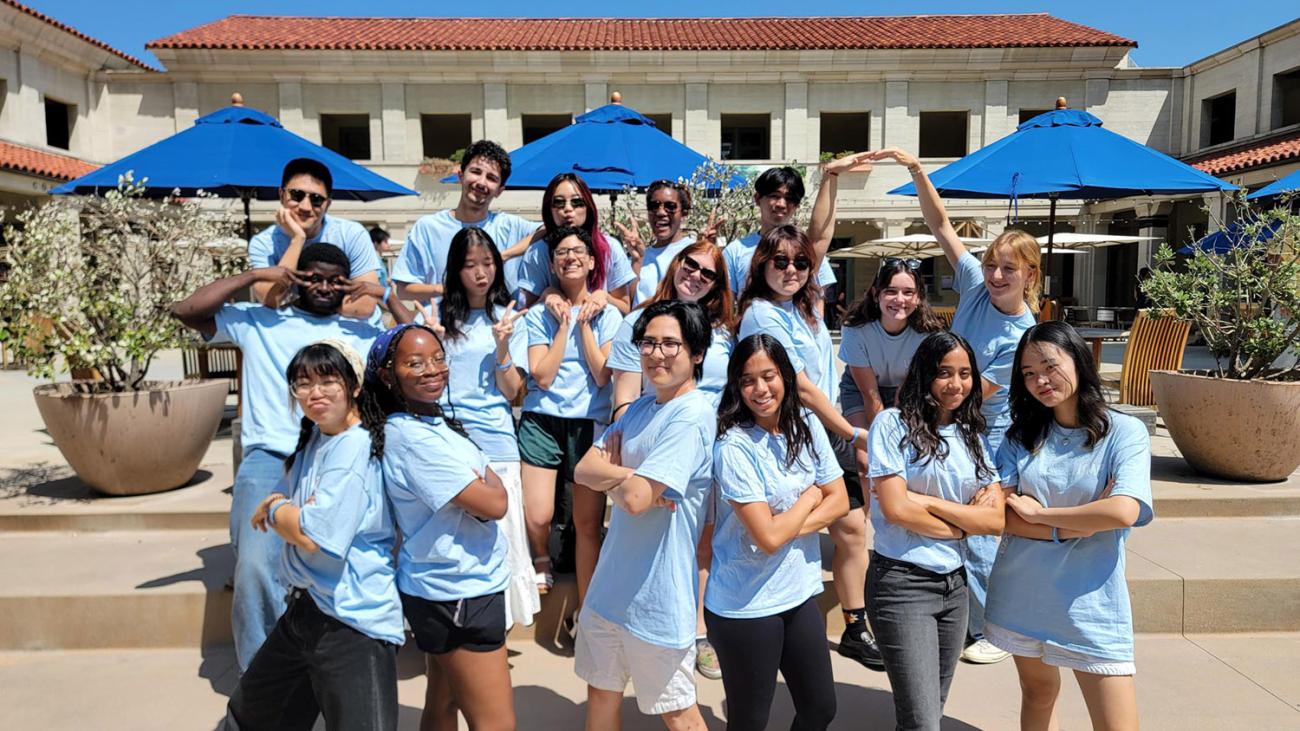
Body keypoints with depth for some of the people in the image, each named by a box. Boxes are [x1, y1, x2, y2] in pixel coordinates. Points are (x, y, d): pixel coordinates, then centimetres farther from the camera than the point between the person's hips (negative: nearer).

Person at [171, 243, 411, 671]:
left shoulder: (362, 334, 19)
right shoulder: (258, 322, 16)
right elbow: (185, 312, 6)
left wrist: (385, 296, 6)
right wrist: (255, 276, 4)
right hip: (270, 460, -1)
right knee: (256, 565, -18)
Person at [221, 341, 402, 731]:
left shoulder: (354, 447, -19)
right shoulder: (312, 439, 9)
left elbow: (314, 537, -23)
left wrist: (274, 509, -5)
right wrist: (284, 511, -9)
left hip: (354, 624, -10)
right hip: (306, 608, 10)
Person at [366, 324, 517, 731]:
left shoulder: (436, 423, 8)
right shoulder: (412, 438, -22)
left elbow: (492, 483, 11)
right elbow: (495, 503, -22)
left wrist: (481, 484, -9)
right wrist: (489, 485, -3)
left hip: (449, 589, 10)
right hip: (460, 596, -10)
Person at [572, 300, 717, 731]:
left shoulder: (691, 416, -21)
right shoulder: (640, 408, 6)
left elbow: (637, 498, -27)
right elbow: (584, 470, 0)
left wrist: (611, 475, -6)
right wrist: (630, 474, -18)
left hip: (656, 592, -8)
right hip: (611, 581, 8)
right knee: (601, 691, 23)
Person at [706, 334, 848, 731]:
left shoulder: (808, 428, 0)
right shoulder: (733, 447, -19)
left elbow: (839, 502, 1)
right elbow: (767, 537, -22)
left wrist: (789, 527, -14)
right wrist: (810, 496, -7)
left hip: (801, 594, 6)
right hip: (746, 605, -6)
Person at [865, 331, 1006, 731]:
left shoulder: (973, 436, 9)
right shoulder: (894, 424, -7)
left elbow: (995, 520, 1)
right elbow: (896, 509, -15)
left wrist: (926, 502, -11)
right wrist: (963, 524, -3)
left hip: (954, 583, 6)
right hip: (902, 582, -6)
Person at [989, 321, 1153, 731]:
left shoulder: (1125, 432, -7)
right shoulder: (1022, 435, 3)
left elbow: (1124, 512, -21)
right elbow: (1002, 514, -6)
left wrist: (1037, 513, -12)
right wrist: (1084, 524, -15)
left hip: (1090, 602, -3)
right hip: (1022, 595, 4)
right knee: (1038, 694, 20)